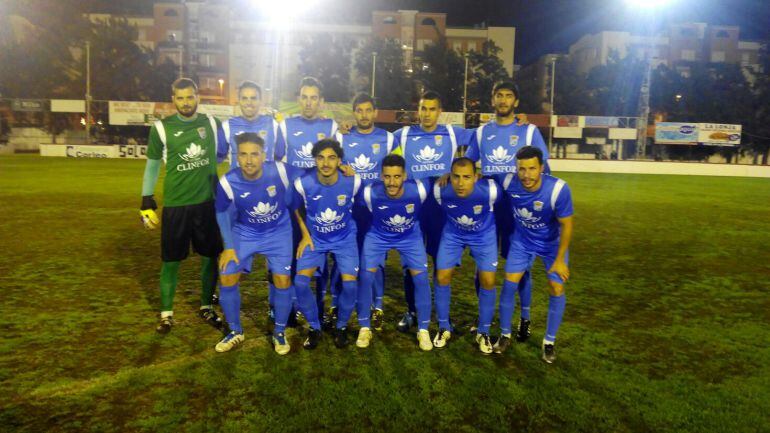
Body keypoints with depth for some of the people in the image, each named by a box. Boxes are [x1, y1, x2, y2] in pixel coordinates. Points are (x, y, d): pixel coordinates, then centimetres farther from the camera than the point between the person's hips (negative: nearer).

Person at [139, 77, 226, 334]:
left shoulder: (212, 124, 3)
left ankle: (206, 308, 28)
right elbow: (152, 166, 2)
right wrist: (147, 204, -1)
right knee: (171, 261, 4)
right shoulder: (162, 128, -4)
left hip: (208, 203, 3)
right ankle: (166, 314, 20)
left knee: (210, 257, 10)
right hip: (175, 205, -2)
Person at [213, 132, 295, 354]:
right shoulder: (227, 182, -22)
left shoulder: (280, 171, -27)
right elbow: (222, 213, -4)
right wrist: (228, 246, -4)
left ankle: (279, 332, 17)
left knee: (283, 281, -7)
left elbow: (292, 200, -8)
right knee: (227, 279, -4)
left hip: (279, 233, -1)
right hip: (245, 233, 1)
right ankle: (235, 331, 20)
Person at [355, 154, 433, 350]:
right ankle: (364, 328, 9)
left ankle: (423, 330, 9)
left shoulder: (419, 190, -30)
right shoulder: (370, 193, -31)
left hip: (410, 236, 0)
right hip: (378, 236, 0)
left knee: (421, 278, -9)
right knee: (366, 277, -10)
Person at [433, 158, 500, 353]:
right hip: (453, 233, 1)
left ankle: (483, 332, 14)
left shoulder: (489, 190, -36)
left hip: (483, 234, -1)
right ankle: (444, 328, 18)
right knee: (442, 277, -3)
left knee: (488, 281, -7)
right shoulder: (440, 190, -32)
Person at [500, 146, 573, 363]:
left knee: (557, 289, -4)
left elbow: (566, 225, -21)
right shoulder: (509, 182, -28)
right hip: (522, 241, 2)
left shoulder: (558, 189, -35)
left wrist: (560, 260, -16)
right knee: (510, 282, -2)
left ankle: (549, 341, 17)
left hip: (552, 243, -1)